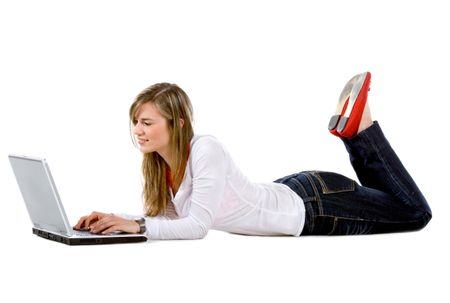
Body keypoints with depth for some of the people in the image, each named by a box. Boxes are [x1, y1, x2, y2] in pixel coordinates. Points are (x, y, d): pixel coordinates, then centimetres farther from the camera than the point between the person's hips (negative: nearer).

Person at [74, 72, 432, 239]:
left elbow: (197, 226, -35)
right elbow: (165, 215, -1)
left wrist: (136, 226, -40)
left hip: (312, 204, -7)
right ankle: (353, 129, 27)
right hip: (288, 195, 7)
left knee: (415, 213, 11)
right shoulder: (160, 164, -8)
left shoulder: (206, 150, -32)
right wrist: (116, 220, -16)